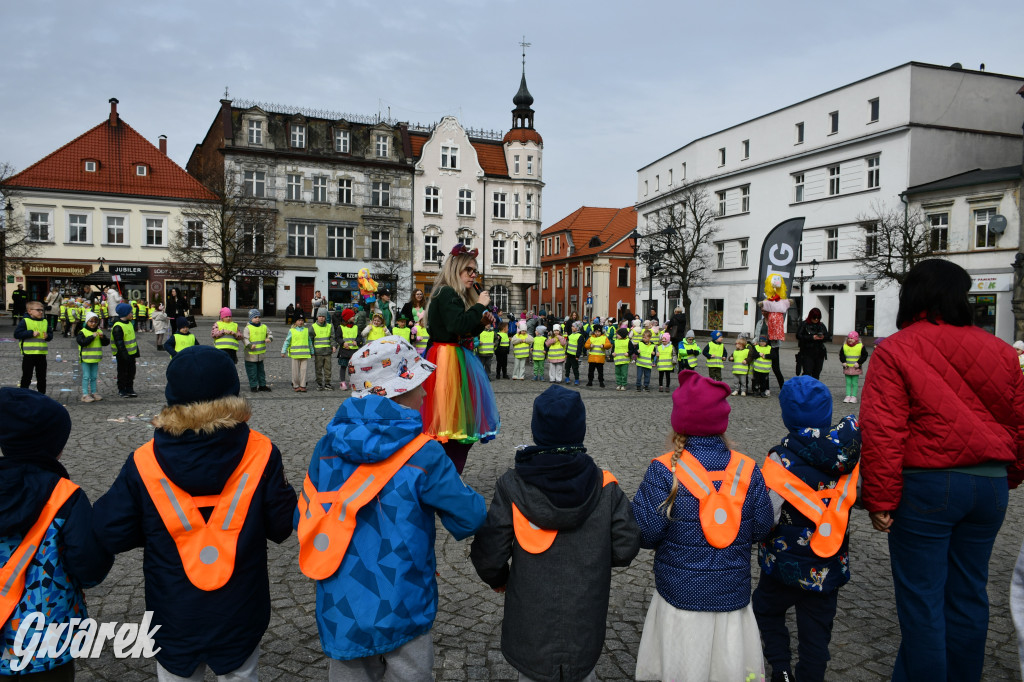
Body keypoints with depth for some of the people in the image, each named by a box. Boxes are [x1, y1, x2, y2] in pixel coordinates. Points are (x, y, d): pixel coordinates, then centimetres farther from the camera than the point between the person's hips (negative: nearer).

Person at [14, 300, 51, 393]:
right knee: (26, 376, 4)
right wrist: (31, 333, -18)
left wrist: (47, 336, -7)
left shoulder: (45, 322, 9)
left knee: (42, 377, 11)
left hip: (42, 354, 5)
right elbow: (17, 334, -12)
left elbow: (51, 334, 16)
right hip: (28, 353, -4)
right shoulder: (25, 321, -6)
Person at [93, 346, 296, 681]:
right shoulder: (260, 453, -17)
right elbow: (281, 526, -10)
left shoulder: (143, 463, -16)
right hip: (240, 616, 0)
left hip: (174, 619, 1)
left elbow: (111, 535, -10)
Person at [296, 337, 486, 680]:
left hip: (341, 612, 4)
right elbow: (470, 518, -13)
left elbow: (304, 520, 1)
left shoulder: (327, 447, -8)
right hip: (402, 612, -3)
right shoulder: (424, 455, -20)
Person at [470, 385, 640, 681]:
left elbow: (488, 555, -14)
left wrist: (499, 580, 7)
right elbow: (625, 548, -8)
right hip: (585, 620, 1)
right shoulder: (605, 487, -11)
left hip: (530, 620, -1)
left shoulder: (512, 486, -16)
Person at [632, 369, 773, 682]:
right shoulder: (747, 469, -7)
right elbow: (761, 529, -2)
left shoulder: (664, 471, -17)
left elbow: (645, 533, -16)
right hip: (733, 594, 2)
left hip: (680, 595, -2)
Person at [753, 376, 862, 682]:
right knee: (816, 630, 16)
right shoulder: (848, 448, -8)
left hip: (787, 561, -4)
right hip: (830, 565, 4)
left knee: (766, 610, 21)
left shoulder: (782, 458, -22)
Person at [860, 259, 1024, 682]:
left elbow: (882, 433, -16)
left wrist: (881, 500, -10)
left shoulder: (895, 351, -10)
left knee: (921, 598, 5)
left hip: (927, 486, -6)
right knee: (968, 593, 18)